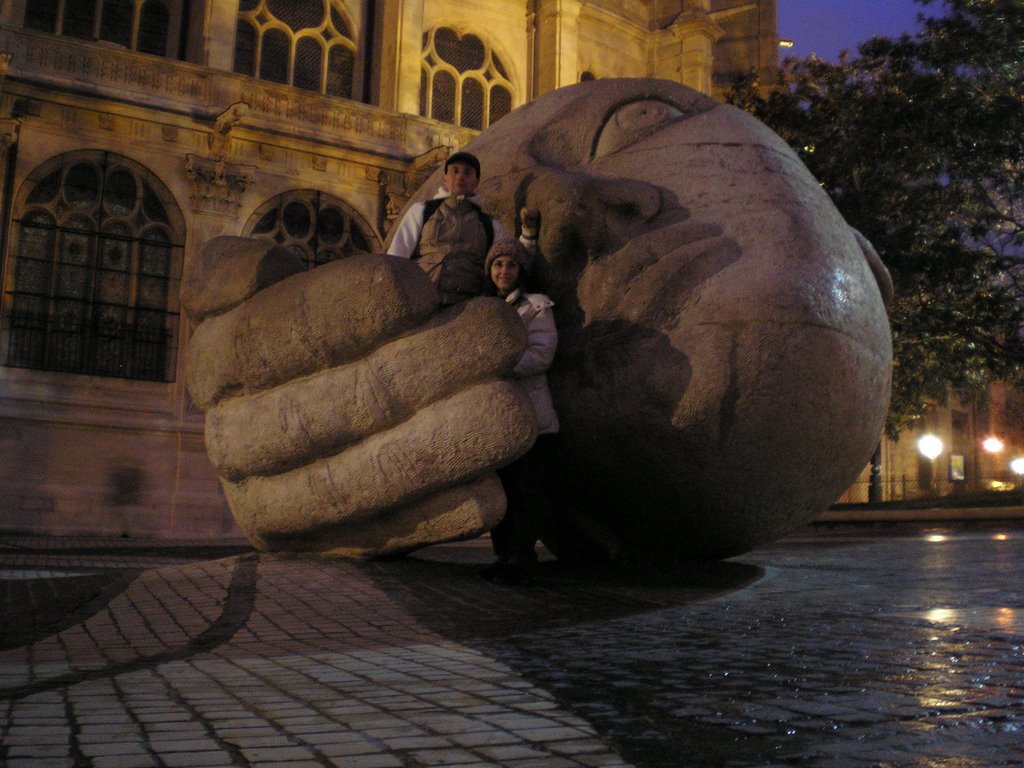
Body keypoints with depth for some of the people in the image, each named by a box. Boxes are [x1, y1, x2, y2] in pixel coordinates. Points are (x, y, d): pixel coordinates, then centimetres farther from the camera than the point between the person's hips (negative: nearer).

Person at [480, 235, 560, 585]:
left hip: (531, 414, -5)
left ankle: (519, 559, -4)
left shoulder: (536, 307, 2)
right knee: (500, 488, 4)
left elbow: (541, 355, -10)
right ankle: (503, 556, 10)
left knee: (528, 489, -6)